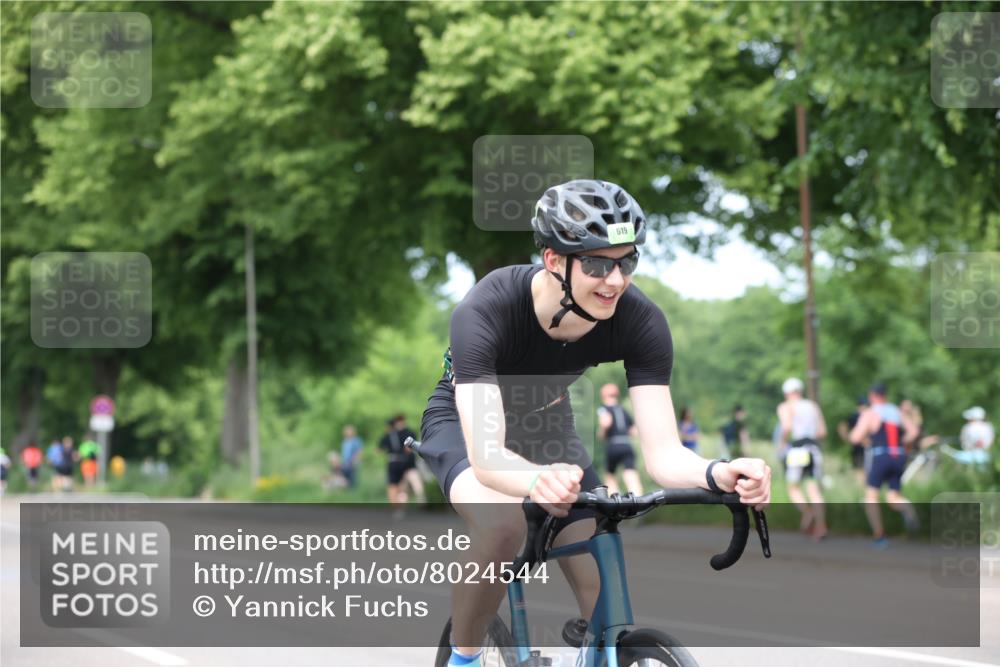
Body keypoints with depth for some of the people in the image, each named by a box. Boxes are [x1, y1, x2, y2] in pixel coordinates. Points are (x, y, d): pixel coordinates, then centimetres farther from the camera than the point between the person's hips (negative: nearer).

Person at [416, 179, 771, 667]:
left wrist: (717, 474, -53)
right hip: (467, 421, -4)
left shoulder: (640, 322, -28)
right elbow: (486, 455, -46)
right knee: (502, 524, -36)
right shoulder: (486, 311, -38)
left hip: (545, 425, 4)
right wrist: (539, 480, -68)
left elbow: (663, 453, -30)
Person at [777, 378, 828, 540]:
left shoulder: (786, 407, 3)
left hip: (796, 450, -4)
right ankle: (820, 524, -15)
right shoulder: (813, 406, 18)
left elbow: (787, 426, -15)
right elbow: (822, 431, 14)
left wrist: (783, 441, 2)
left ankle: (807, 512, -17)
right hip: (814, 449, 4)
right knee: (814, 489, 2)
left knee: (794, 488, 9)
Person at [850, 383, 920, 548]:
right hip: (899, 457, 5)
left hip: (880, 457, -5)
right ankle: (907, 508, -26)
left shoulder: (869, 414, -1)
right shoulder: (897, 412, 15)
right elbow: (913, 431, 8)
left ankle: (879, 536, -3)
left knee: (871, 495, 7)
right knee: (894, 497, 11)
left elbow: (855, 438, -7)